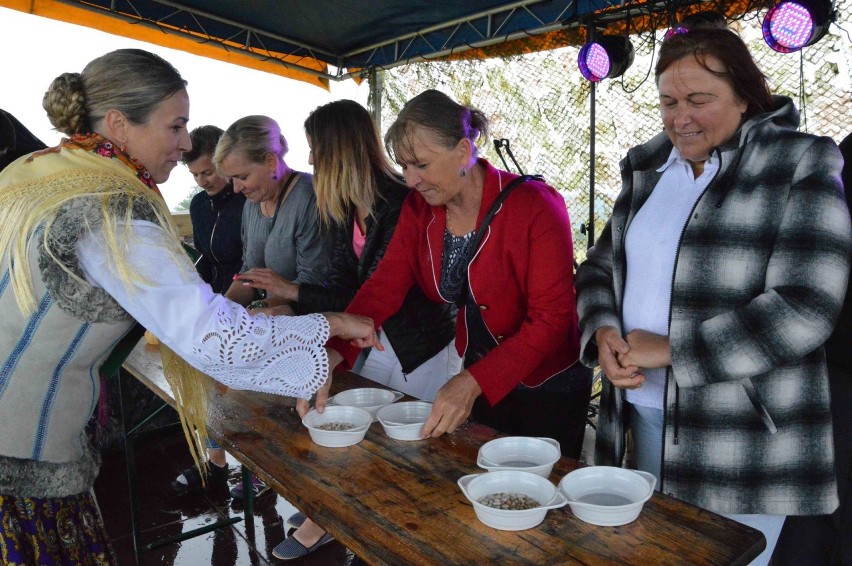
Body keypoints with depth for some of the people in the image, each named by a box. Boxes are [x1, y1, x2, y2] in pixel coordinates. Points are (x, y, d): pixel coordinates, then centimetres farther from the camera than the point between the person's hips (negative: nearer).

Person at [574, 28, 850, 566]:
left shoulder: (802, 165, -9)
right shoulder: (647, 168, 7)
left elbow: (804, 309, -18)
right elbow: (601, 265, 11)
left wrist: (668, 350, -18)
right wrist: (602, 333, -9)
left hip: (743, 444, -5)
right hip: (645, 415, 5)